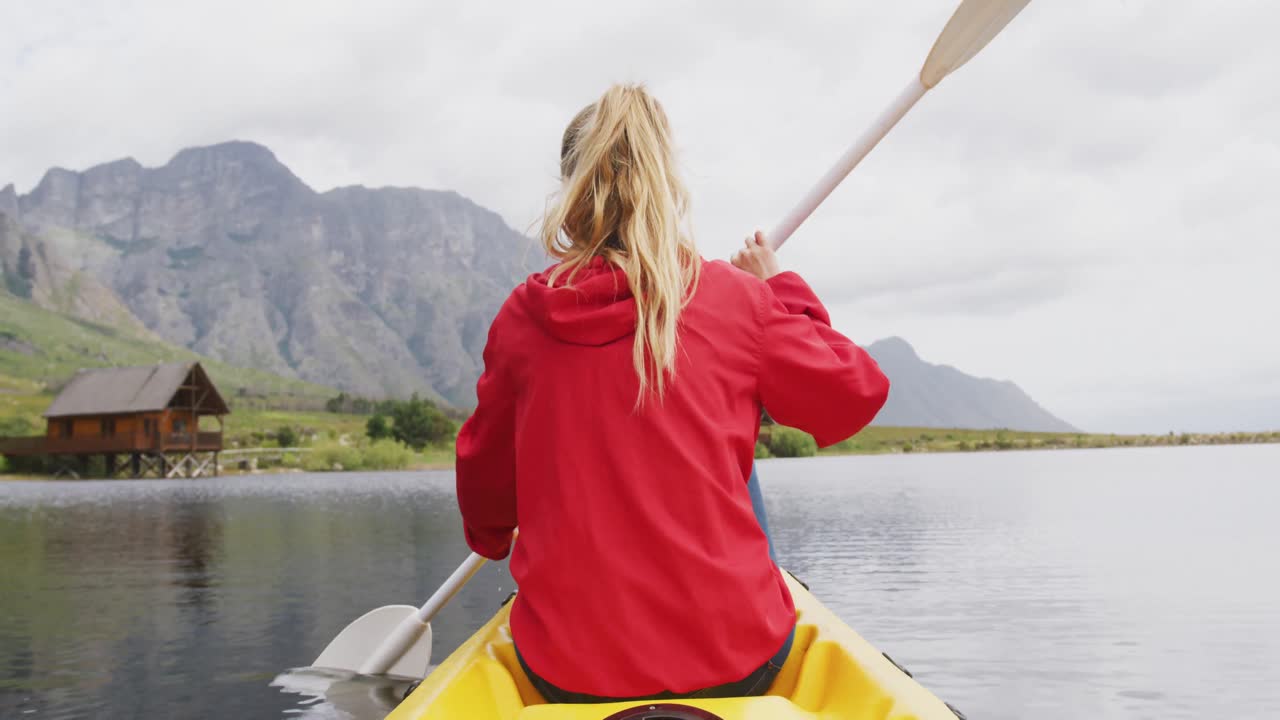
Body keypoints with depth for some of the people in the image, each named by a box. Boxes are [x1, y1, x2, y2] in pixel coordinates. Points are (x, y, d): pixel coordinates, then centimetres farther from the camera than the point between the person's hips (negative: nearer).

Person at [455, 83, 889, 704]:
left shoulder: (521, 316, -3)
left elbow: (484, 478, 10)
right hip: (730, 663, -2)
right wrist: (782, 291, 17)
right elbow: (856, 394, 4)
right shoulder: (735, 297, -9)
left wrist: (489, 538, 33)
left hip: (563, 675, 2)